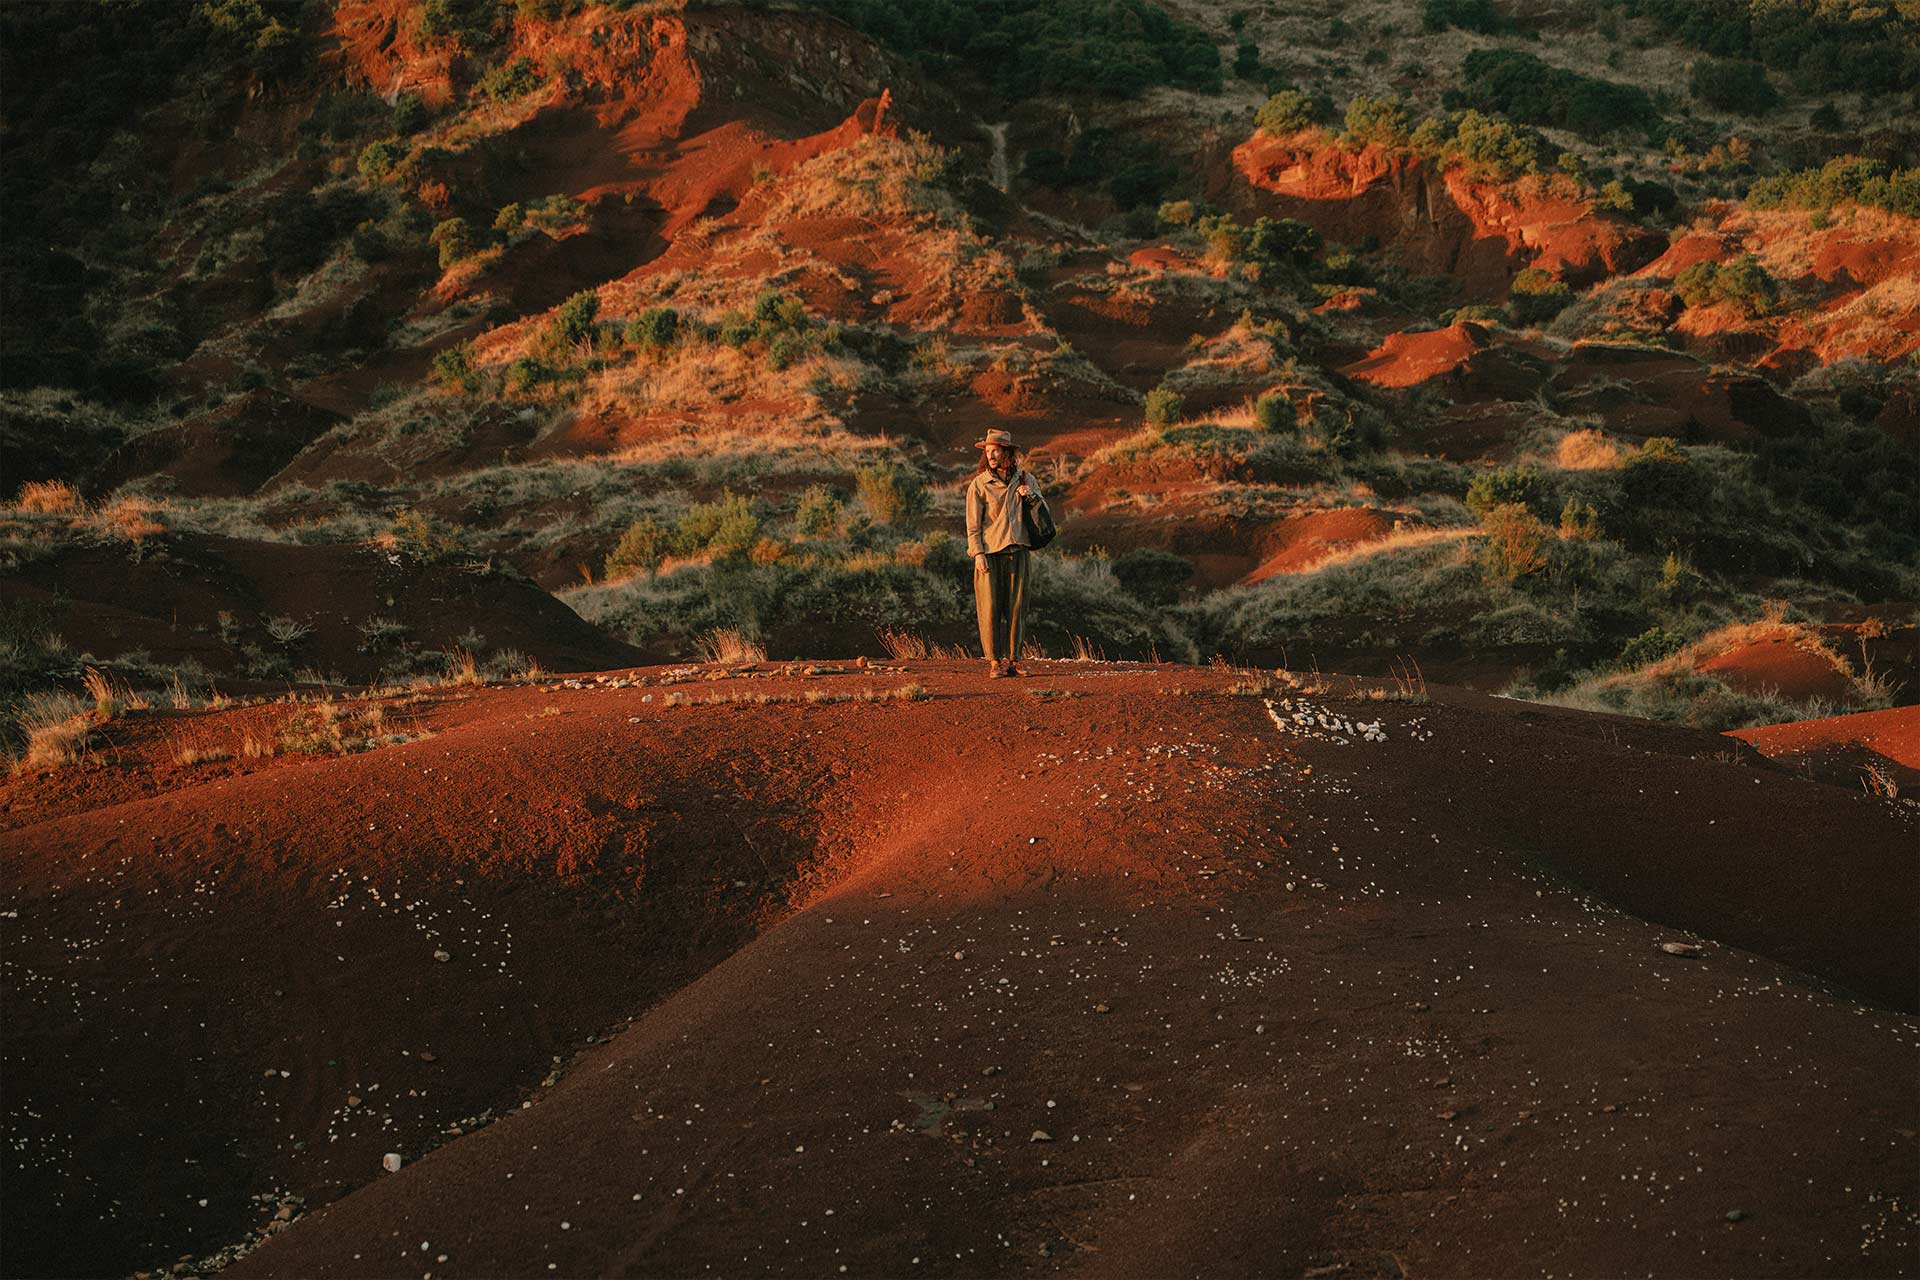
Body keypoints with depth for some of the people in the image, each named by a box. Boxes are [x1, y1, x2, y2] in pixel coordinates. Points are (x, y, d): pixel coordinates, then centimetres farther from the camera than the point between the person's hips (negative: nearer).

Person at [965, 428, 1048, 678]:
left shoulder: (1025, 479, 10)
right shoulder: (979, 484, 1)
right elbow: (973, 523, 0)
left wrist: (1031, 497, -4)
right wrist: (978, 553, -10)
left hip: (1017, 552, 3)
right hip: (989, 553, -3)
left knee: (1016, 606, 2)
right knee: (990, 607, -5)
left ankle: (1012, 659, 7)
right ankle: (994, 661, -1)